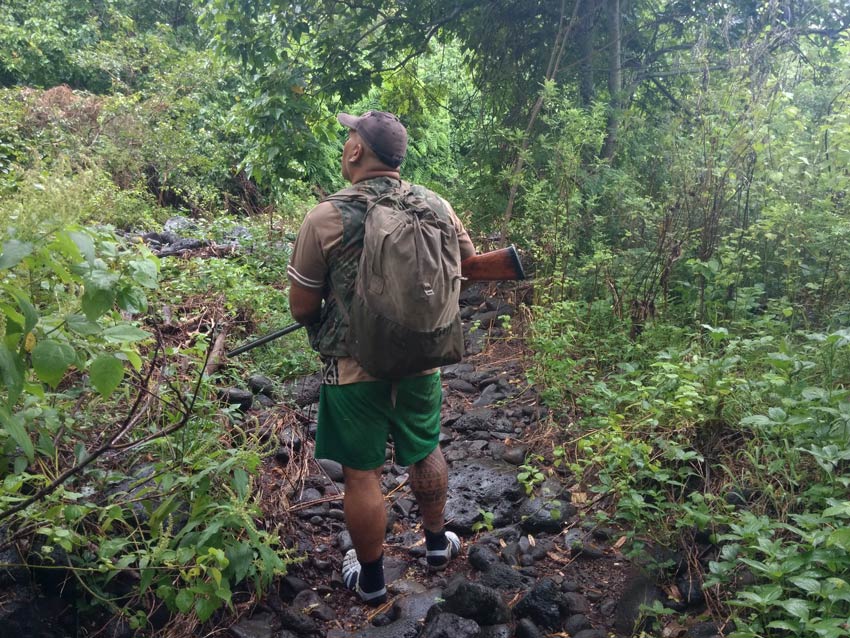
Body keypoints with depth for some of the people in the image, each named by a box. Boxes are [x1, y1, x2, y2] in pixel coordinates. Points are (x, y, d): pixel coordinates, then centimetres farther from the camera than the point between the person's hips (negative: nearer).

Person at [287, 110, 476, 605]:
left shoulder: (326, 218, -18)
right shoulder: (435, 205, -8)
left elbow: (301, 308, -11)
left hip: (354, 367, -3)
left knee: (362, 474, 13)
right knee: (425, 452, 24)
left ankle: (371, 579, 31)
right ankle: (437, 542, 45)